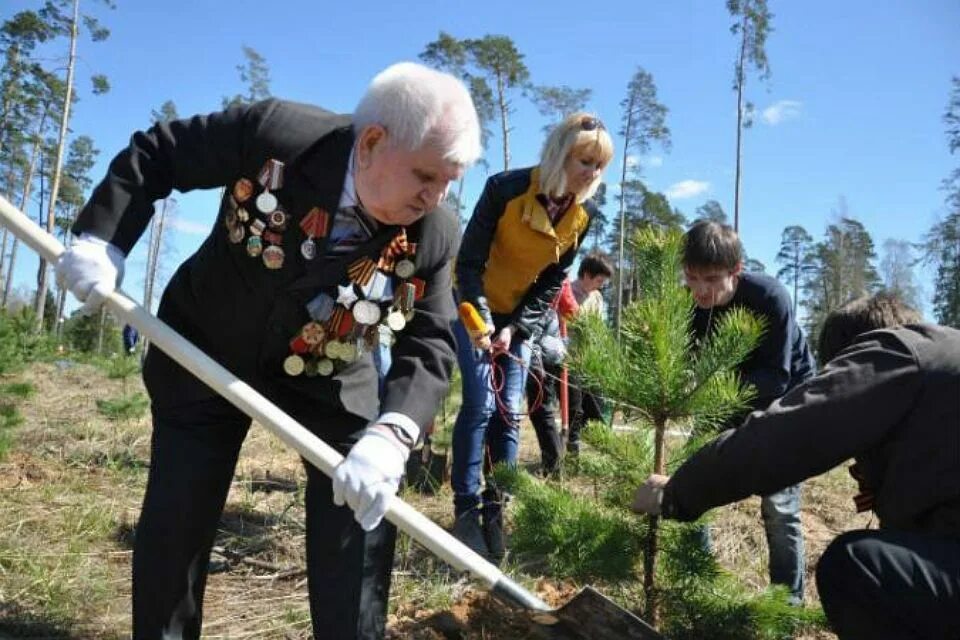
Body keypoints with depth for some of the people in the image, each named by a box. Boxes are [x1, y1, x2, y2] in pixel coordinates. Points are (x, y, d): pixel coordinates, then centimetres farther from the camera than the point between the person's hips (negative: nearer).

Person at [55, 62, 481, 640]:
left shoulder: (435, 236, -21)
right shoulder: (277, 134, -27)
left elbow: (429, 346, -22)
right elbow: (154, 155, -13)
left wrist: (391, 435, -40)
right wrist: (101, 240, -23)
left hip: (330, 373, 2)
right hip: (206, 346, -1)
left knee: (361, 512, -4)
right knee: (174, 518, 6)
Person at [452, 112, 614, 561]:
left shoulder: (585, 214, -11)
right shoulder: (506, 188, -25)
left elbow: (552, 281, -4)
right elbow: (469, 261, -20)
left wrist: (516, 327, -14)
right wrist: (481, 319, -29)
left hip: (521, 314, 4)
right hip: (475, 305, -4)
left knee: (509, 412, 0)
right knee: (480, 405, -13)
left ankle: (495, 510, 10)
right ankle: (465, 509, -1)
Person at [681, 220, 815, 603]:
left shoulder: (770, 297, -32)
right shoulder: (688, 304, -18)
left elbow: (777, 377, -31)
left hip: (784, 398, -5)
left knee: (779, 504, -10)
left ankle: (789, 598, 8)